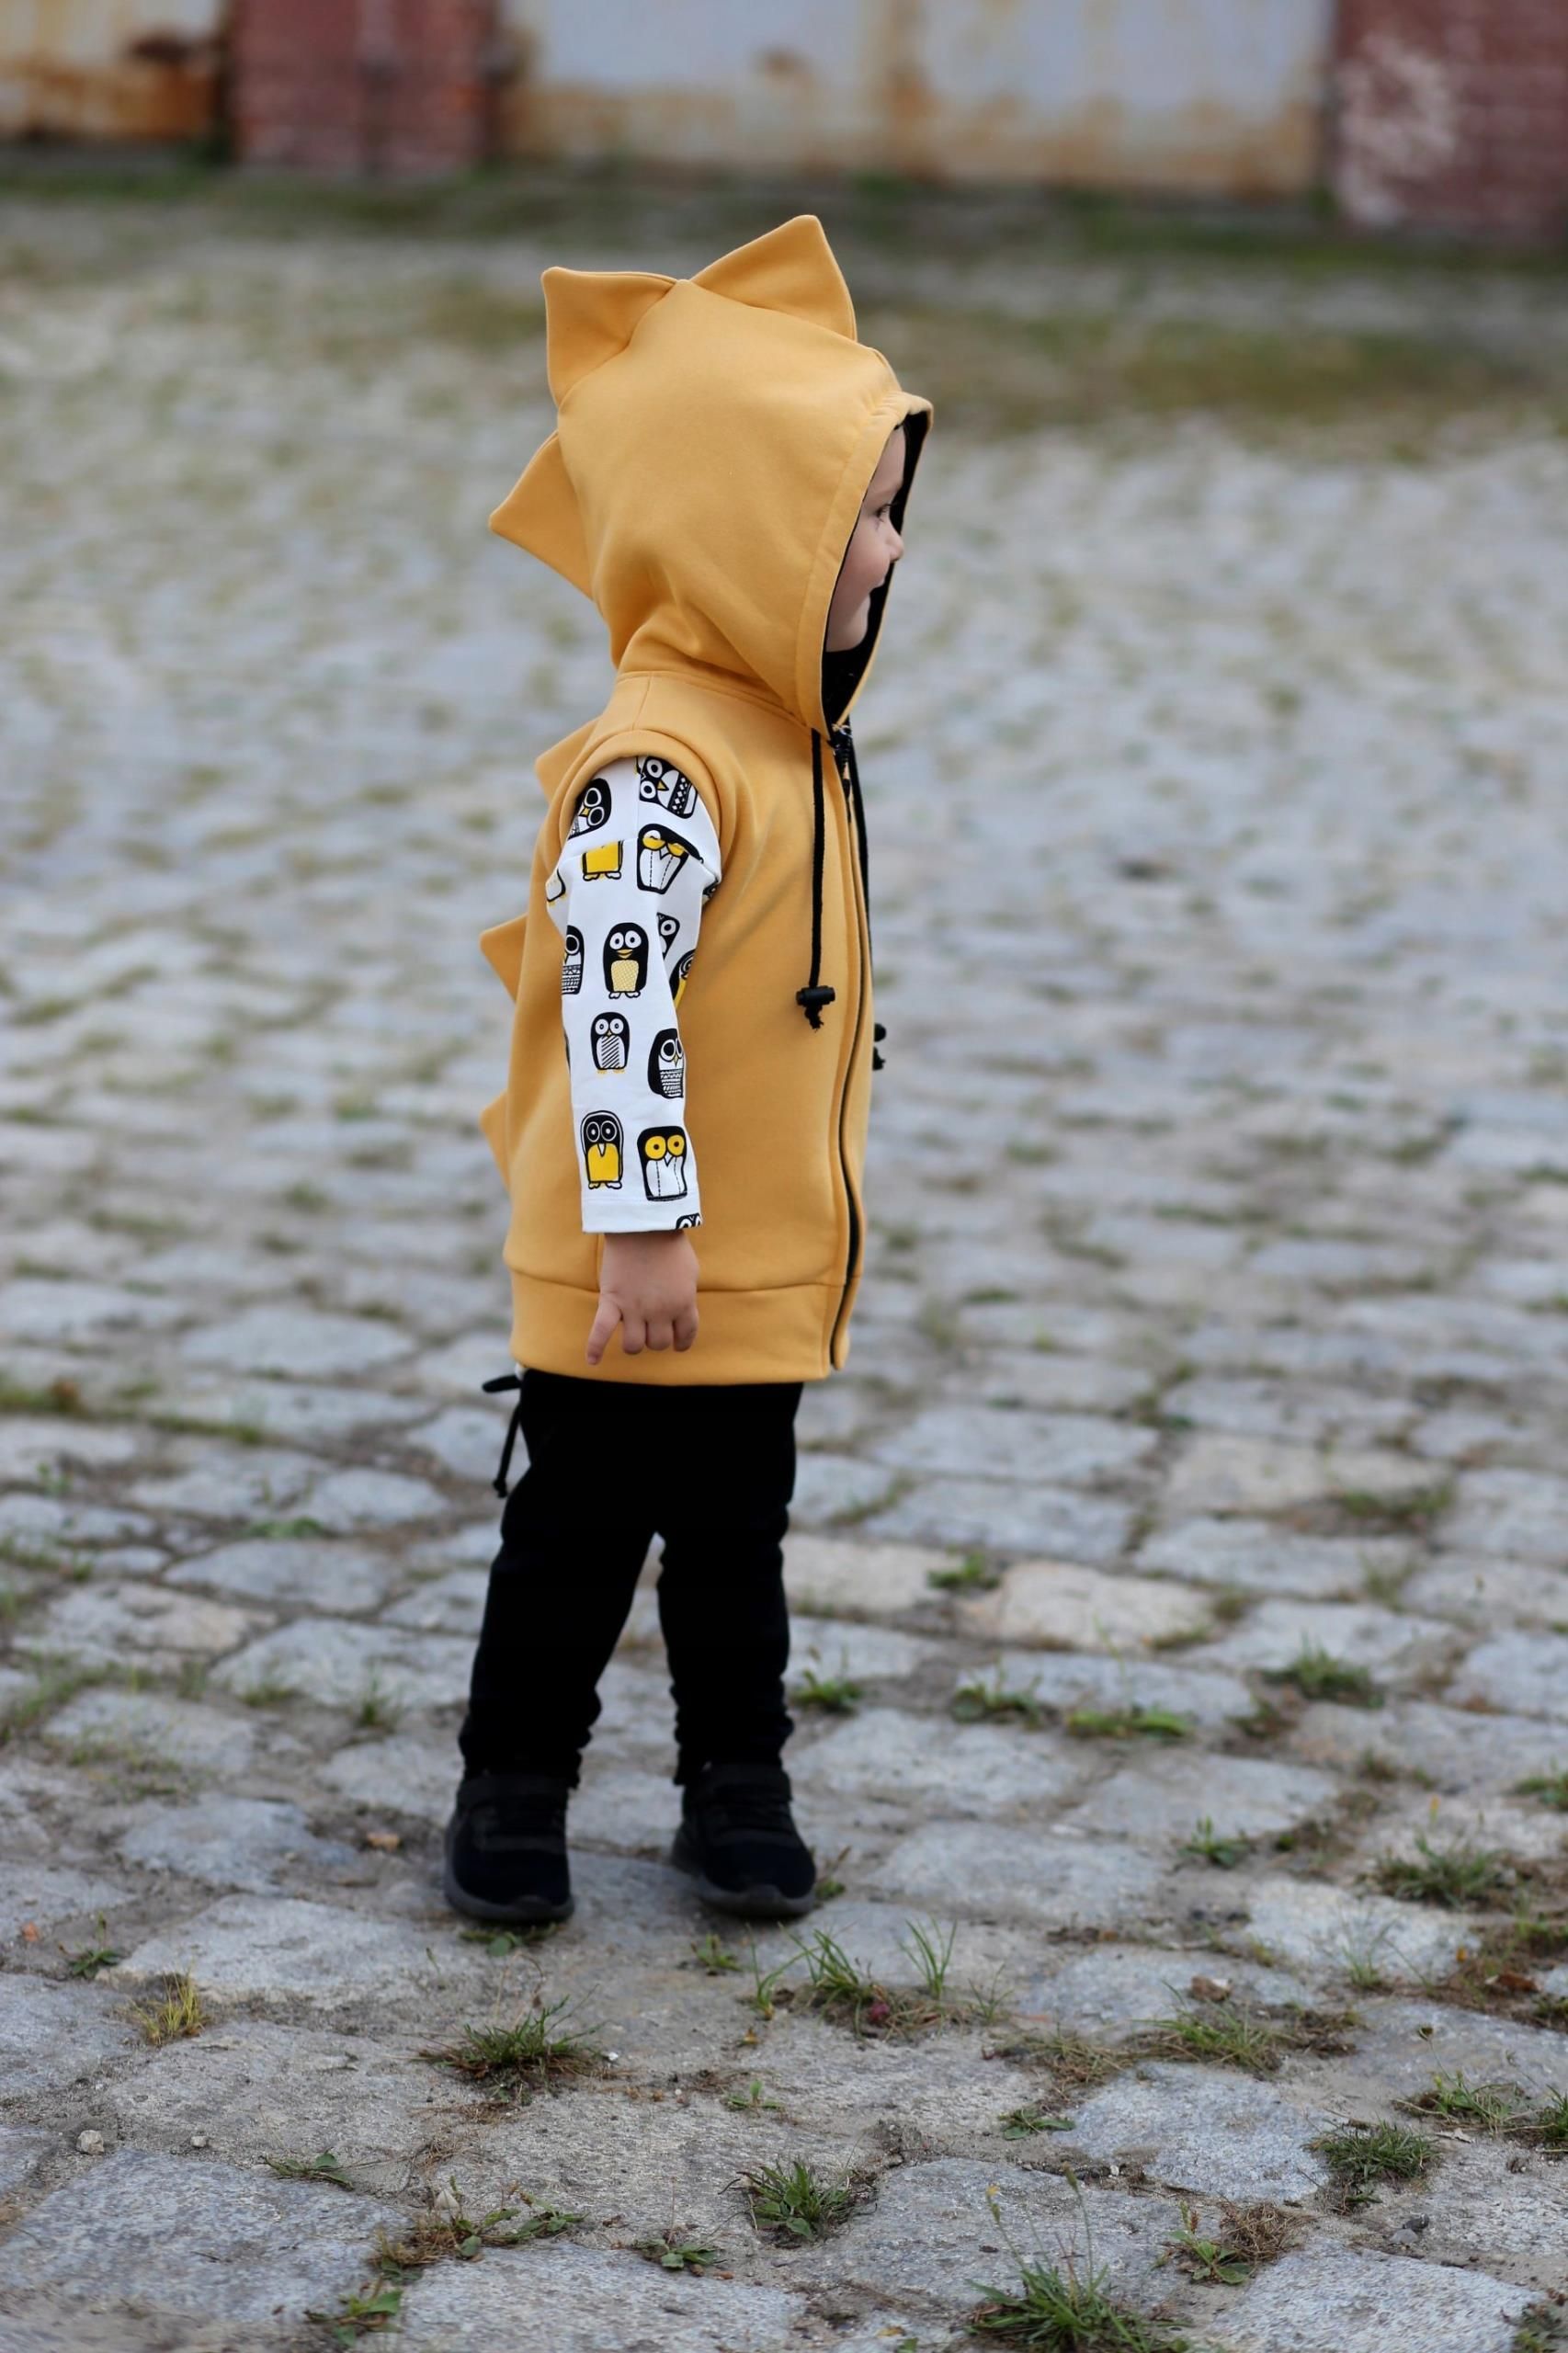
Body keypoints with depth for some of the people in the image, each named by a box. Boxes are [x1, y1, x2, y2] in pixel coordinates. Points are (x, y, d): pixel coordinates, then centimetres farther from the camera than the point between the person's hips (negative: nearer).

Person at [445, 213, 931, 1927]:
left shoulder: (789, 736, 7)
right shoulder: (656, 760, -24)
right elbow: (614, 999, -26)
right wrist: (643, 1228, -24)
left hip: (762, 1263, 9)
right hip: (633, 1267, -9)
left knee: (733, 1528, 18)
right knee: (582, 1530, 6)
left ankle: (736, 1786, 30)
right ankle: (514, 1788, 22)